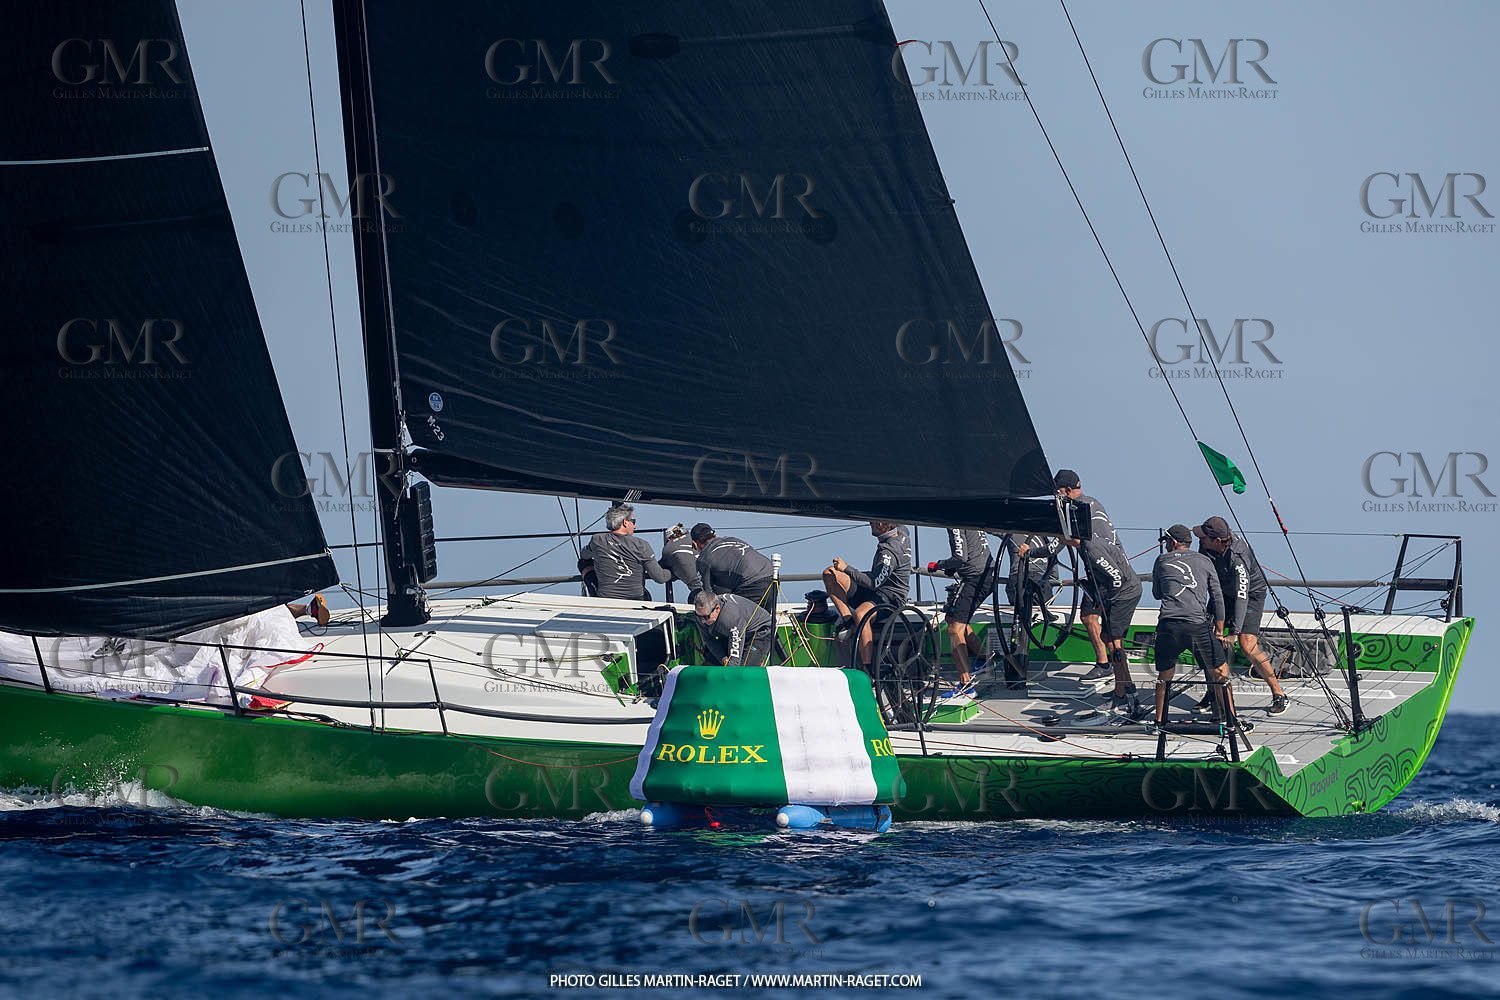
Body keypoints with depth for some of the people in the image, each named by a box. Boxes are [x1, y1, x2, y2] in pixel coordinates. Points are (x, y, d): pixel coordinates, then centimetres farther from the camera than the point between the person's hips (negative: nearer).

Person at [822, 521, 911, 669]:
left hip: (890, 598, -11)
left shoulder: (889, 552, -23)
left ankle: (867, 669, -42)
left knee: (860, 614, -43)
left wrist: (847, 568, -25)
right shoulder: (901, 532, 6)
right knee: (829, 574, 1)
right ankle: (847, 619, -11)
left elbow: (874, 583, -29)